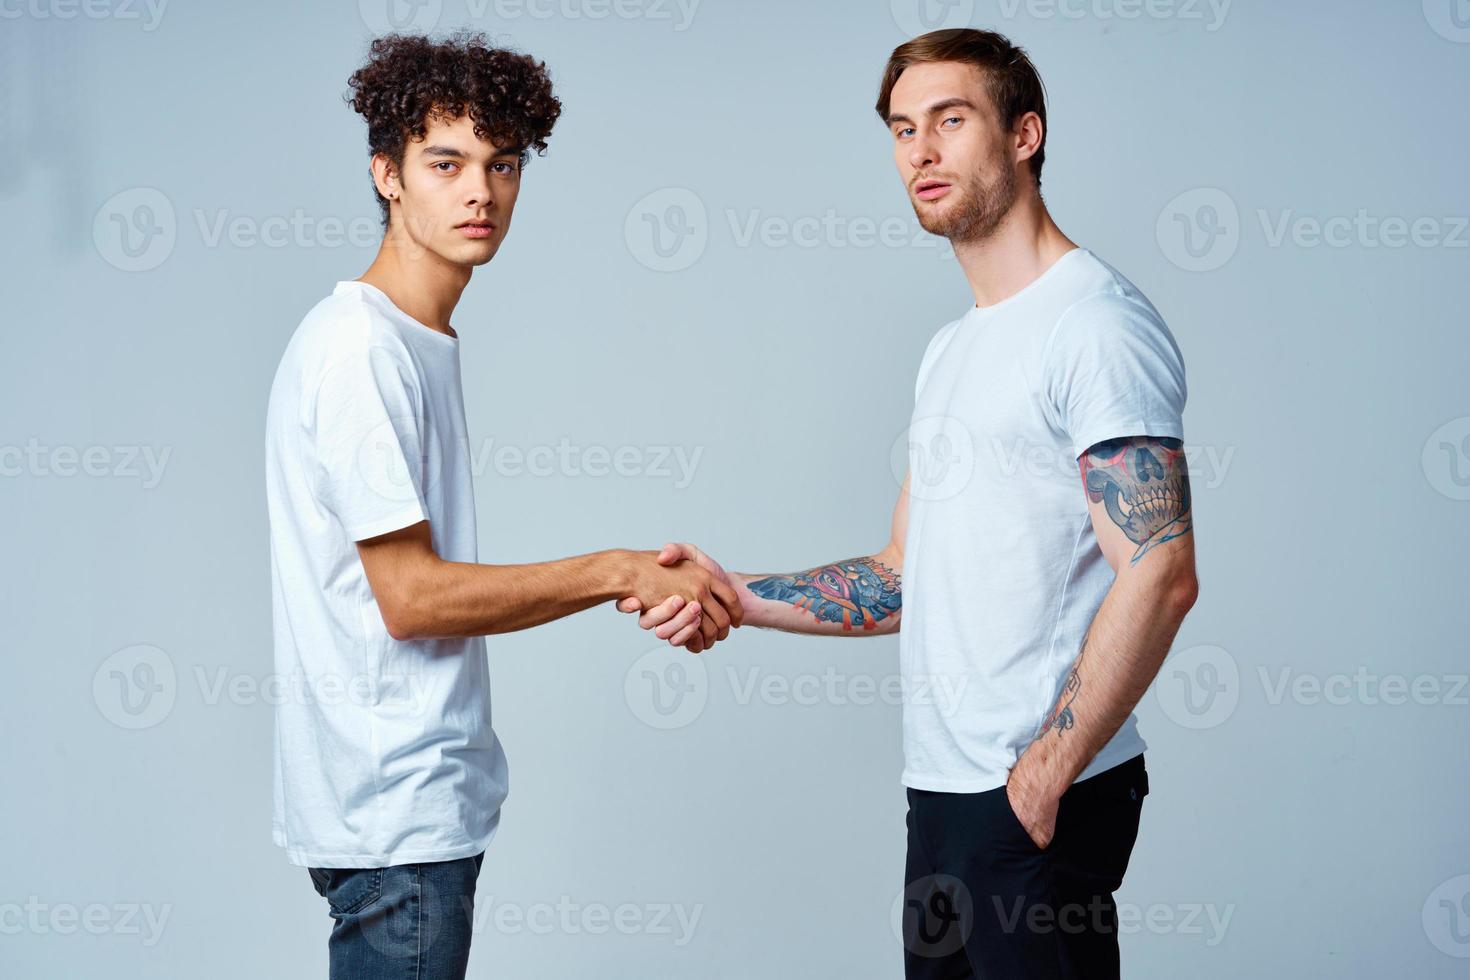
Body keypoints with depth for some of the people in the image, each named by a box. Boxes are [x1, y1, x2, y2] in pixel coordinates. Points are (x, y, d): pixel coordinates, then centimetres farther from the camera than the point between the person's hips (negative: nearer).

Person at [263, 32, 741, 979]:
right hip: (393, 813, -9)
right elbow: (410, 596, -17)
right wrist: (619, 573, -11)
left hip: (434, 794, 9)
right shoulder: (358, 348, -16)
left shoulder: (426, 339, 13)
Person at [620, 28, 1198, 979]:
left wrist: (1043, 777, -19)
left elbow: (1159, 577, -20)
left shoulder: (1097, 322, -11)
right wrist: (736, 595, 8)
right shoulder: (954, 349, 19)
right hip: (947, 790, 9)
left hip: (1043, 801, -9)